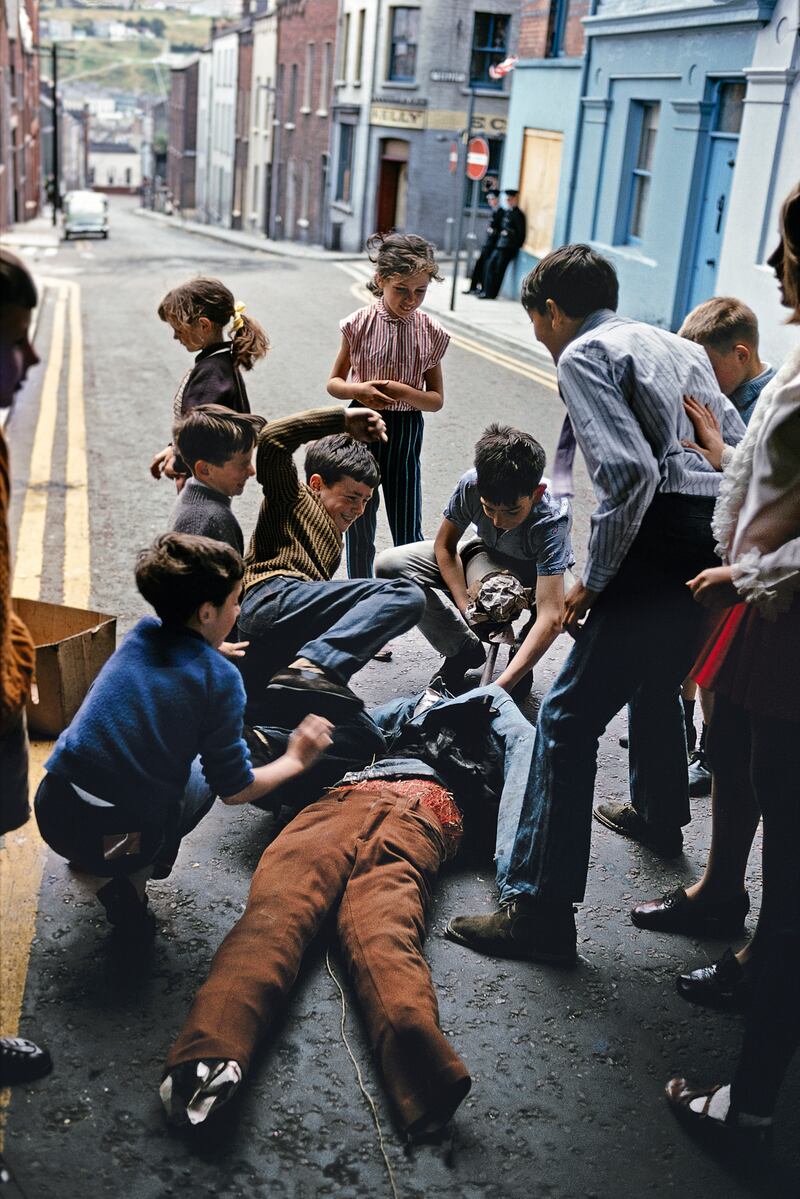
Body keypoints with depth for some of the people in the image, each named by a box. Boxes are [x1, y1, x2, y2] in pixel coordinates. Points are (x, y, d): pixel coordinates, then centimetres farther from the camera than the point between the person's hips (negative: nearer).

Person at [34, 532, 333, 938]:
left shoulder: (140, 635, 5)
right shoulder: (220, 679, -10)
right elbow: (235, 790, -4)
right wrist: (296, 759, 11)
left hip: (52, 813, 5)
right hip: (121, 840, -5)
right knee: (205, 771, 22)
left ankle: (92, 860, 23)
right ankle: (132, 879, 5)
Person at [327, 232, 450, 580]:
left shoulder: (431, 333, -5)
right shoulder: (360, 325, -8)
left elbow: (436, 400, 0)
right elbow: (334, 383, 2)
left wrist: (402, 391, -19)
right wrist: (359, 390, -19)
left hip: (406, 432, 0)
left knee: (408, 534, 5)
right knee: (360, 529, 11)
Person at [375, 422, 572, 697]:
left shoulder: (551, 520, -39)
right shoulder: (471, 484, -30)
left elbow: (551, 620, -46)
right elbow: (444, 545, -10)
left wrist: (501, 686, -53)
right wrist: (466, 607, -22)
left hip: (534, 572, -4)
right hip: (485, 555, 5)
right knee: (390, 565, -15)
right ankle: (464, 651, -4)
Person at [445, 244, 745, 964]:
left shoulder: (584, 354, -2)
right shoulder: (679, 347, 23)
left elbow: (629, 471, -18)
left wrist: (595, 579, -10)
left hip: (661, 546, -9)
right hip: (720, 543, 9)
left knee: (569, 718, -5)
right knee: (657, 683, 32)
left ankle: (541, 910, -5)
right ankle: (658, 816, 56)